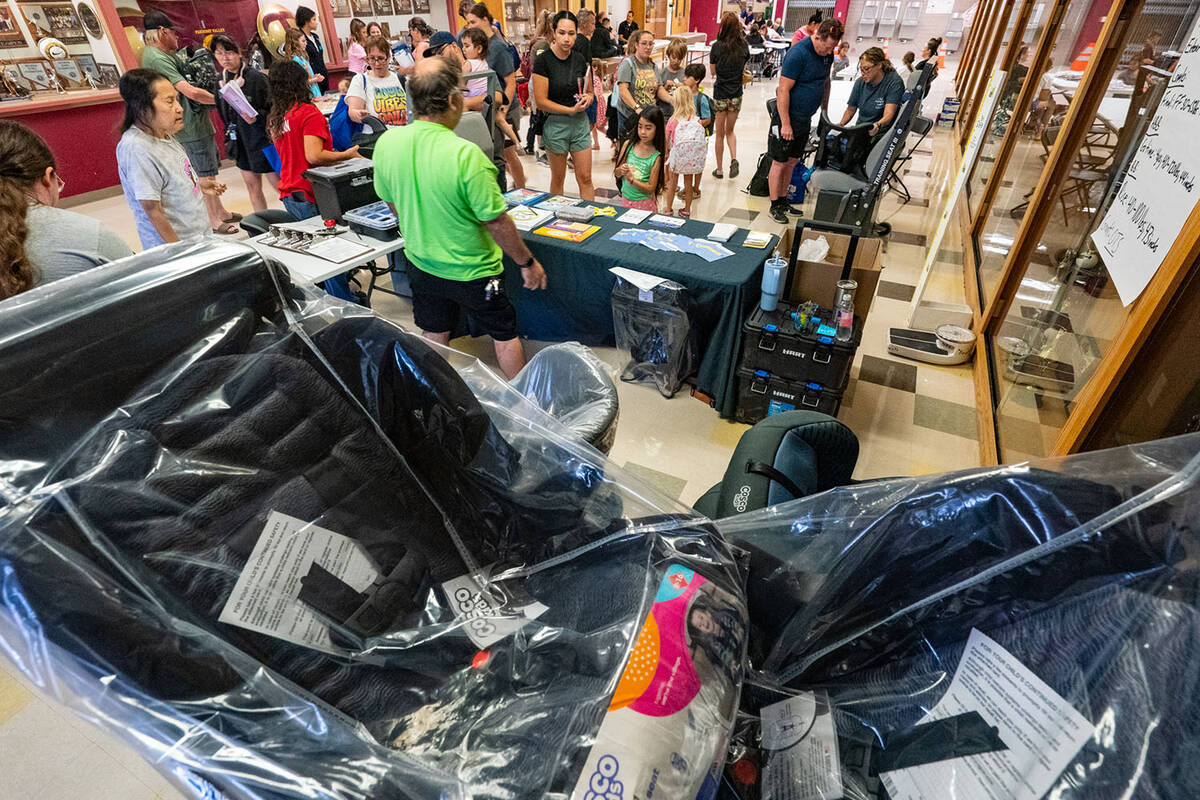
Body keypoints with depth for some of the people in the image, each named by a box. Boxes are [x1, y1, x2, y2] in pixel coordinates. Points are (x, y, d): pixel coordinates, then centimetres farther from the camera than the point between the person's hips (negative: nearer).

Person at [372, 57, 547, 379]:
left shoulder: (385, 143, -9)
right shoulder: (466, 155, -28)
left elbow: (392, 204, 5)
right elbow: (496, 221, -22)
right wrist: (527, 262, -8)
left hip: (422, 265, 6)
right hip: (472, 271, -5)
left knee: (433, 337, 23)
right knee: (504, 335, 16)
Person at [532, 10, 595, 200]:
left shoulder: (581, 59, 4)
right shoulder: (543, 60, -10)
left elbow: (590, 91, 17)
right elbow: (541, 102, -14)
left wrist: (587, 98, -7)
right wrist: (571, 109, -18)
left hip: (580, 122, 3)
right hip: (555, 123, -3)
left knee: (585, 178, 3)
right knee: (557, 178, 9)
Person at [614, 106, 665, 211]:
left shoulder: (656, 157, -14)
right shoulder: (628, 144, -5)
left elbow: (650, 189, -14)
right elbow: (616, 174, 1)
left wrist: (631, 179, -25)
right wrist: (620, 171, -21)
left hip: (645, 203, -3)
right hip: (625, 198, 3)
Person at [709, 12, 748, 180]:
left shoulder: (717, 46, -10)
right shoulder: (743, 46, -1)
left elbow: (713, 71, -1)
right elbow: (744, 67, 11)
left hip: (720, 94, -3)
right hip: (736, 95, 3)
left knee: (720, 133, 9)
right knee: (730, 130, 18)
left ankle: (719, 169, 15)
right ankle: (734, 159, -5)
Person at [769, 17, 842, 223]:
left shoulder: (827, 54, 6)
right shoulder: (798, 53, -19)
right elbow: (783, 90, -21)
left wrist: (825, 111, 21)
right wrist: (785, 124, -23)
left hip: (805, 118, 8)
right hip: (788, 117, -8)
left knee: (792, 161, 14)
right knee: (779, 162, 1)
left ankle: (783, 201, 24)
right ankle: (775, 206, 9)